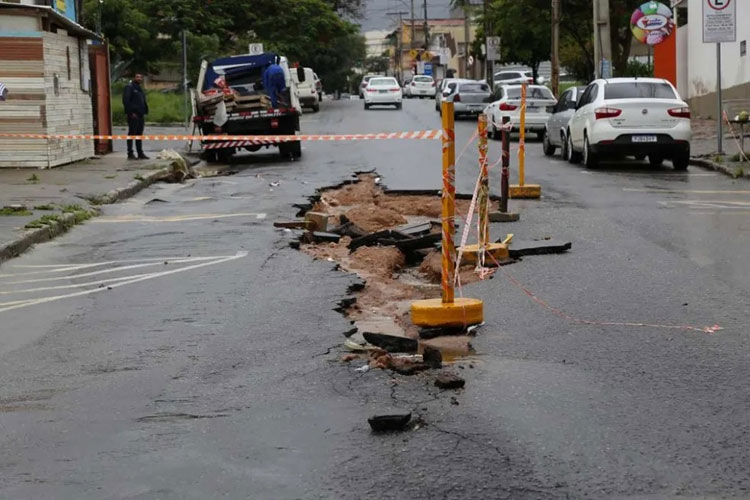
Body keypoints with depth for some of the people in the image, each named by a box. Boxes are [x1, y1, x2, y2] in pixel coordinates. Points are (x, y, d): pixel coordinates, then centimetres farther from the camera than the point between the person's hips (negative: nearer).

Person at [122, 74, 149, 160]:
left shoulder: (140, 89, 20)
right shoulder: (129, 87, -7)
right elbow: (126, 101, -16)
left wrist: (144, 112, 14)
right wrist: (131, 112, -20)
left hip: (140, 115, 9)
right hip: (133, 115, -9)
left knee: (139, 134, 11)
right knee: (132, 134, -6)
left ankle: (140, 153, 15)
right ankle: (130, 154, -5)